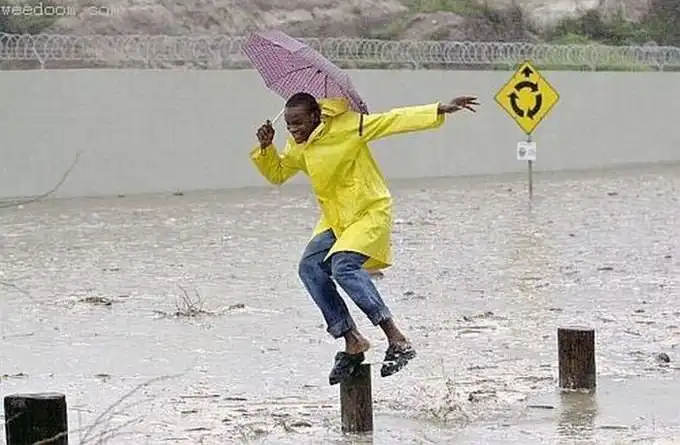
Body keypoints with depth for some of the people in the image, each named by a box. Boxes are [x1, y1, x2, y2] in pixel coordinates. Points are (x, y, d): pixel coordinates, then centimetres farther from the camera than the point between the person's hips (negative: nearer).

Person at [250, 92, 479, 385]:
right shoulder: (297, 147, 6)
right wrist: (265, 148, 0)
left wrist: (440, 109, -24)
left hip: (370, 213, -7)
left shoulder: (348, 126, -15)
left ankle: (397, 340, -28)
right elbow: (277, 173, 20)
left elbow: (395, 120, -17)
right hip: (334, 220, 7)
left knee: (344, 266, -28)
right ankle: (352, 341, -9)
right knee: (310, 267, -14)